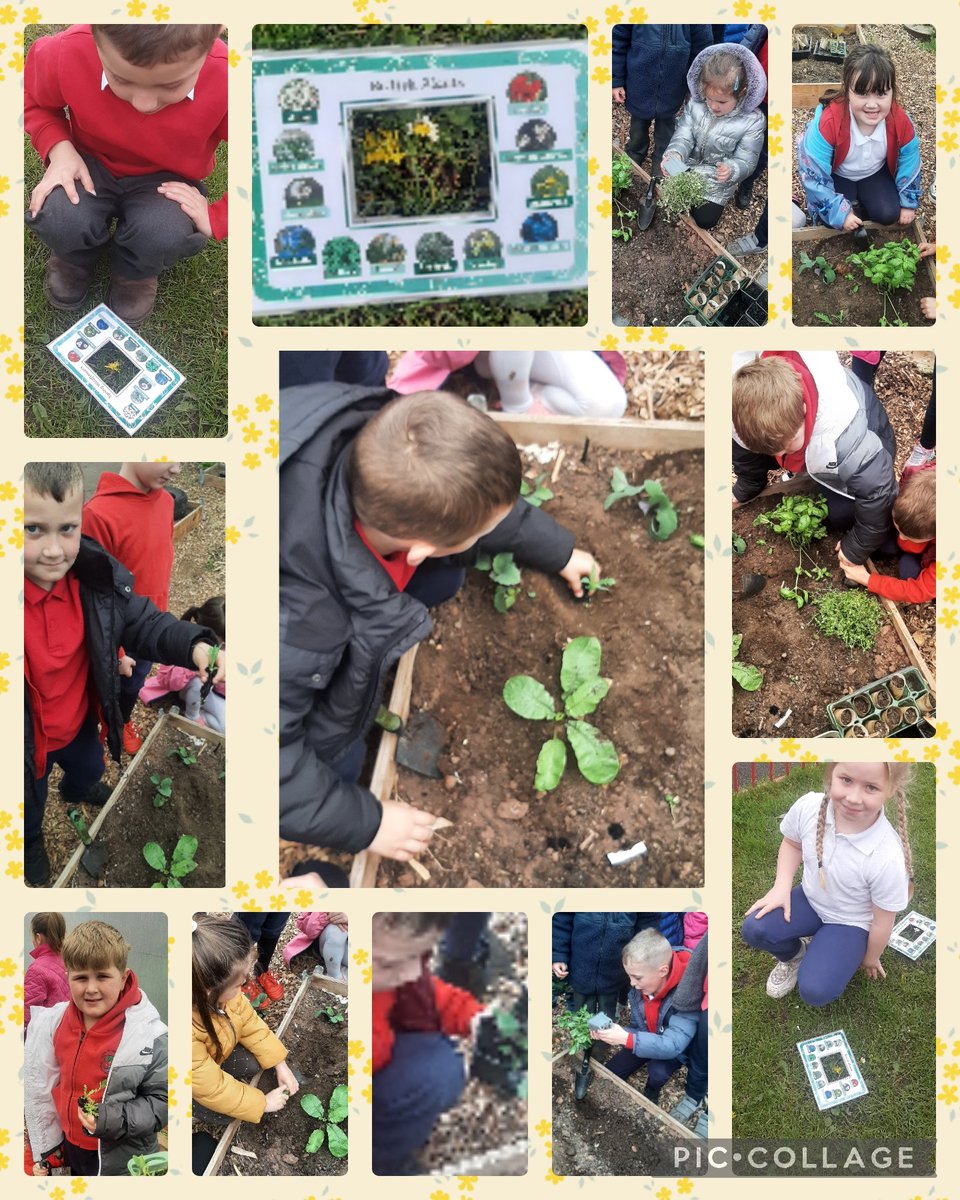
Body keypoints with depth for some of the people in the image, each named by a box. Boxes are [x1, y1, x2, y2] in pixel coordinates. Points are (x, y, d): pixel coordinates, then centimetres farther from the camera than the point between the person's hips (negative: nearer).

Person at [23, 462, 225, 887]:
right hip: (27, 742, -5)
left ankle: (77, 789, 74)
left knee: (90, 768, 39)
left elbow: (144, 624, -10)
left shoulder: (98, 577, -23)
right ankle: (31, 840, 62)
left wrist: (194, 646, -30)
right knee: (27, 805, 28)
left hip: (79, 722, 5)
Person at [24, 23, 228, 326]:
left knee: (166, 236, -32)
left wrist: (216, 219, -23)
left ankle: (134, 273, 7)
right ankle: (75, 258, 12)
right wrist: (59, 149, -19)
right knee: (58, 219, -29)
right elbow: (34, 100, -2)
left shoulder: (225, 79, -34)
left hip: (164, 180, -1)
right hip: (91, 167, 1)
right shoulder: (66, 53, -28)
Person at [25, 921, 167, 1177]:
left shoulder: (149, 1035, -22)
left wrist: (114, 1119, -27)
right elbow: (40, 1089, 3)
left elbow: (162, 1100, -15)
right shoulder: (52, 1023, -8)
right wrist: (42, 1152, 8)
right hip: (70, 1149, 4)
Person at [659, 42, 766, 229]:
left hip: (719, 180, -3)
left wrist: (731, 170, -46)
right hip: (688, 167, 3)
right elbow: (683, 136, -13)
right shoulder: (695, 105, -14)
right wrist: (674, 154, -39)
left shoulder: (752, 122, -24)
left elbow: (746, 161, -20)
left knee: (704, 219, -9)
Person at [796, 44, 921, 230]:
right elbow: (814, 173, -29)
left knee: (889, 214, -14)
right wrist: (839, 212, -27)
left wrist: (908, 203, 1)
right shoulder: (827, 123, -39)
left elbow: (909, 166, -7)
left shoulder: (901, 122, -27)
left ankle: (860, 203, 16)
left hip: (875, 173, 2)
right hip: (837, 175, -2)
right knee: (831, 218, -22)